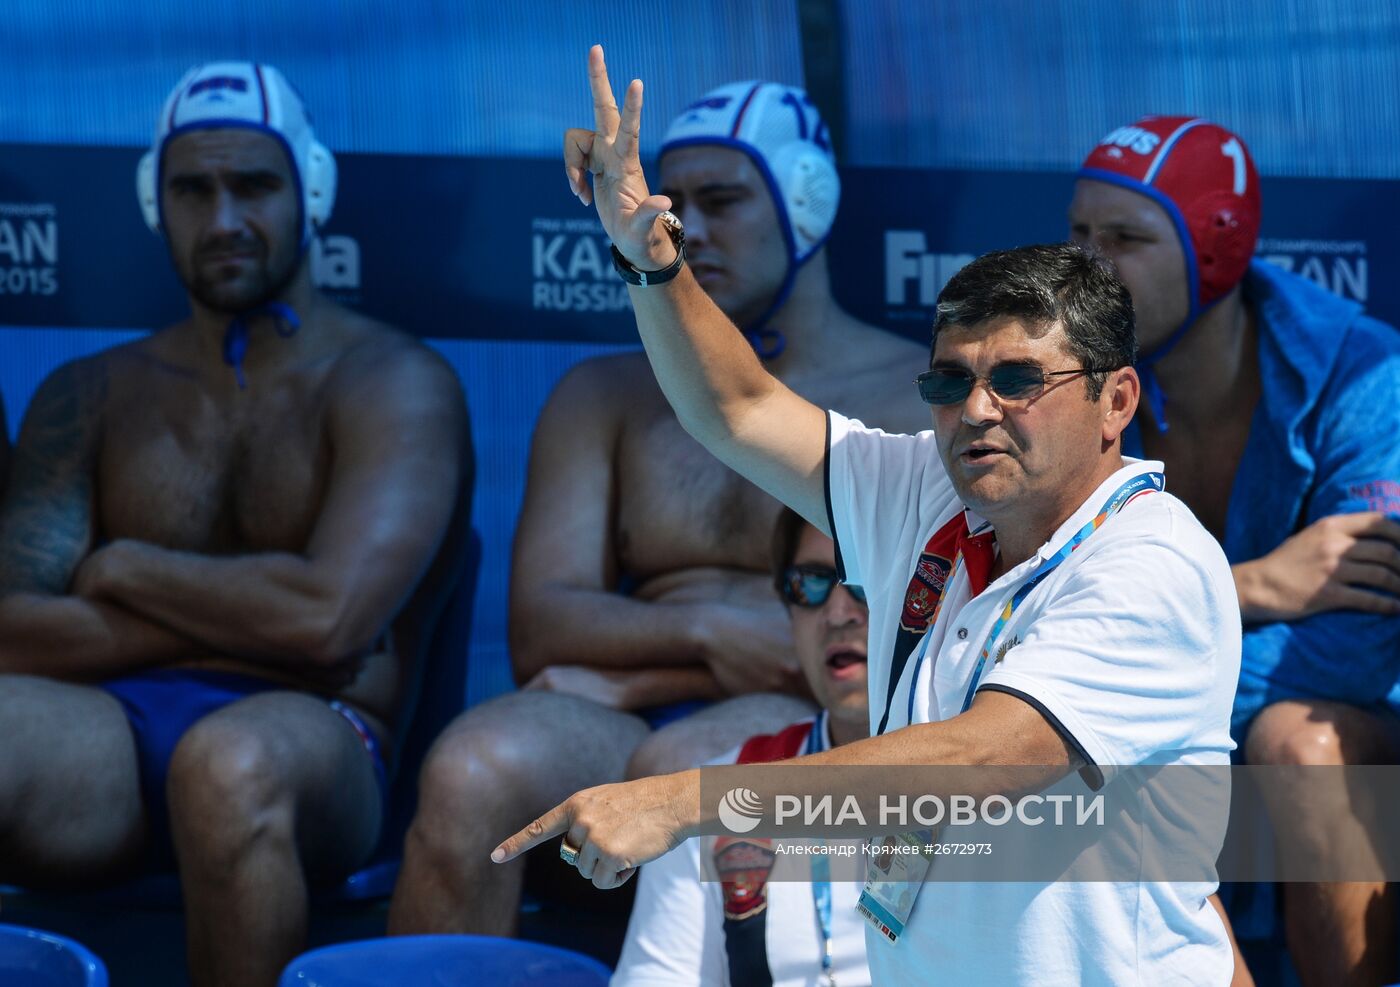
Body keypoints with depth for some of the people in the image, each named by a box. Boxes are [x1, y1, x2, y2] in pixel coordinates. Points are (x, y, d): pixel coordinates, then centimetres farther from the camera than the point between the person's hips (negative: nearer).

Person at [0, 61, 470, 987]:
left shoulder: (392, 383, 7)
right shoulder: (92, 395, 20)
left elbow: (329, 620, -11)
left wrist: (122, 569, 2)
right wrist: (241, 614, -3)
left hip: (309, 733, -3)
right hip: (113, 729, 3)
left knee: (230, 763, -41)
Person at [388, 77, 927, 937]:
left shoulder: (927, 399, 10)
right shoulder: (607, 398, 23)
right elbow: (541, 630, 10)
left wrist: (638, 674, -5)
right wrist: (704, 633, -11)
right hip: (615, 733, 3)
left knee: (679, 769, -39)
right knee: (472, 770, -33)